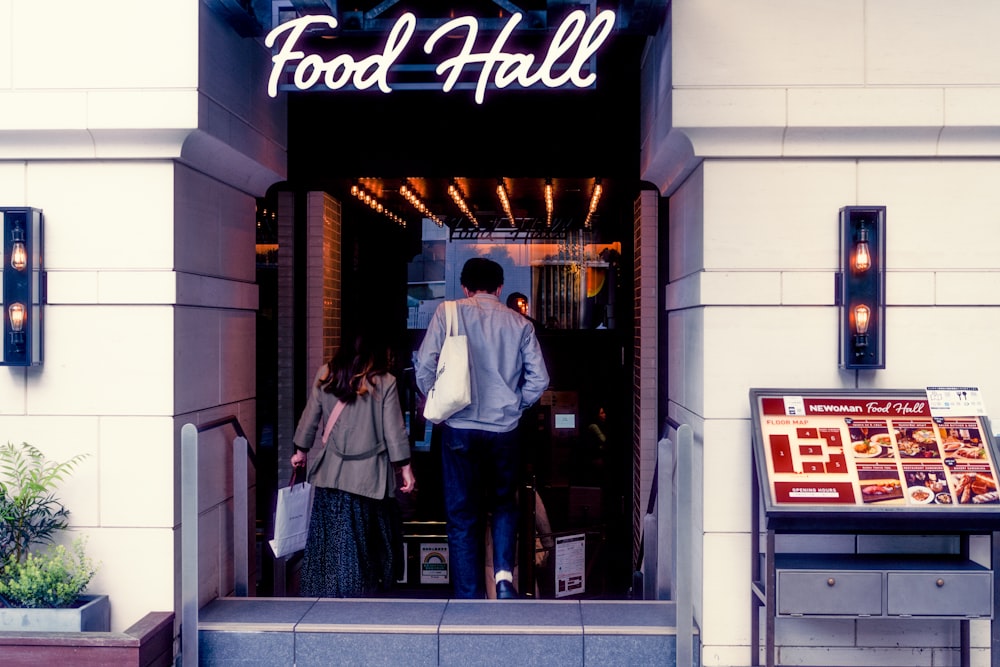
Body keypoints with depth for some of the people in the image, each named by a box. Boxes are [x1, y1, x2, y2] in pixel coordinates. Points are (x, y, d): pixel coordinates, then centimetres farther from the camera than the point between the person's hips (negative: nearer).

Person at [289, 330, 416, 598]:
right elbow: (394, 430, -6)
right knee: (366, 537, 9)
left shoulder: (325, 375, 3)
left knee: (329, 535, 9)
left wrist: (301, 450, 22)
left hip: (331, 471, 3)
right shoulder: (384, 382, -6)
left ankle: (322, 591, 16)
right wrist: (405, 468, 1)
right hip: (370, 473, -3)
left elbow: (310, 417, 9)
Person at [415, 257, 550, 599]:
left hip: (459, 427, -1)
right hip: (504, 429, 2)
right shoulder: (519, 323, 5)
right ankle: (504, 572, -1)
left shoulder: (448, 313, 0)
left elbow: (425, 367, -6)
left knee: (462, 514, 9)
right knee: (504, 503, 21)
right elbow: (539, 379, 1)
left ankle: (470, 596, 11)